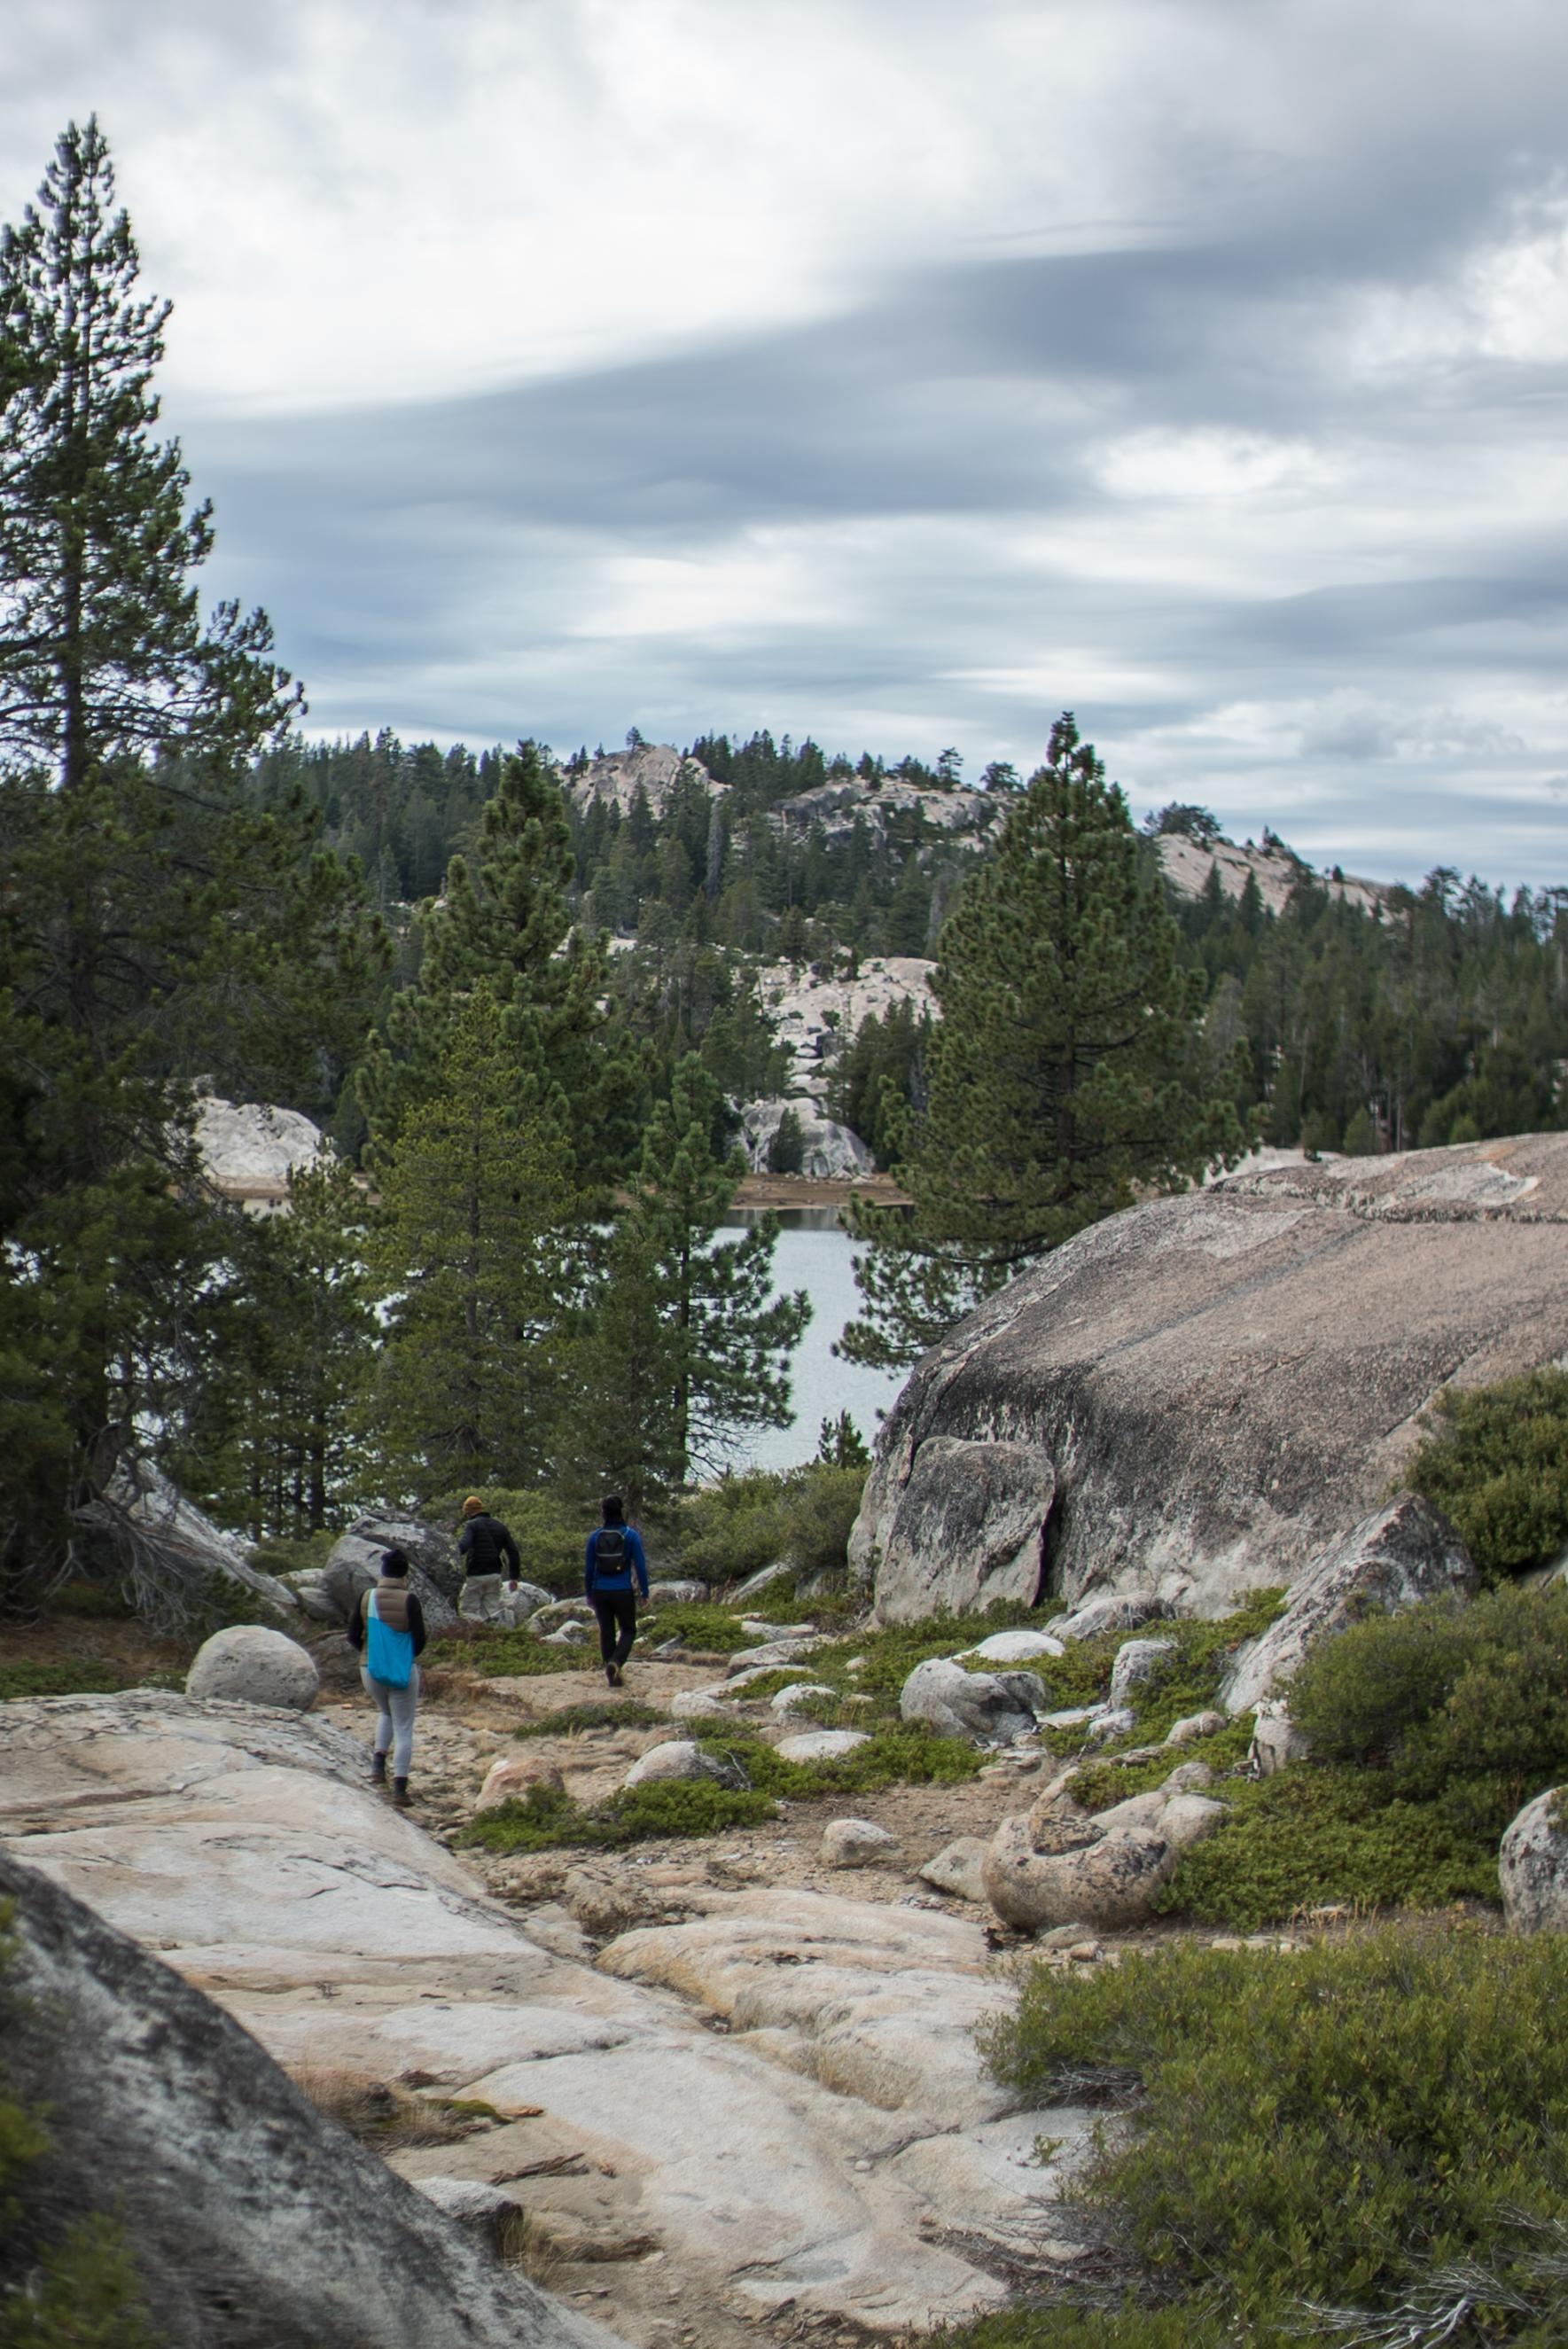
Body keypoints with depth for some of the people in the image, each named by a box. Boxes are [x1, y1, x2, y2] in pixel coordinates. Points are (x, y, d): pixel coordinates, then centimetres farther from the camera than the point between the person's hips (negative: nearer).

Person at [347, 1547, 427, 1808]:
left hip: (371, 1670, 3)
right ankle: (400, 1788, 2)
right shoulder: (408, 1601, -14)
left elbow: (354, 1635, 1)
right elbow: (420, 1640, -12)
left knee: (385, 1712, 31)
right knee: (403, 1728, 6)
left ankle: (378, 1764, 16)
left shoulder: (365, 1598, -5)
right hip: (403, 1671, -3)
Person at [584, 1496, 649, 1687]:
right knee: (628, 1630, 11)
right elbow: (640, 1566, -7)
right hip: (623, 1592, -2)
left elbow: (589, 1568, 4)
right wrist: (645, 1592, 1)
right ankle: (615, 1662, -15)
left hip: (601, 1592, 2)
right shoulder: (631, 1535, -7)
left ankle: (612, 1675, 14)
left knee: (606, 1632, 13)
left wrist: (589, 1594, 13)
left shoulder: (595, 1536, 1)